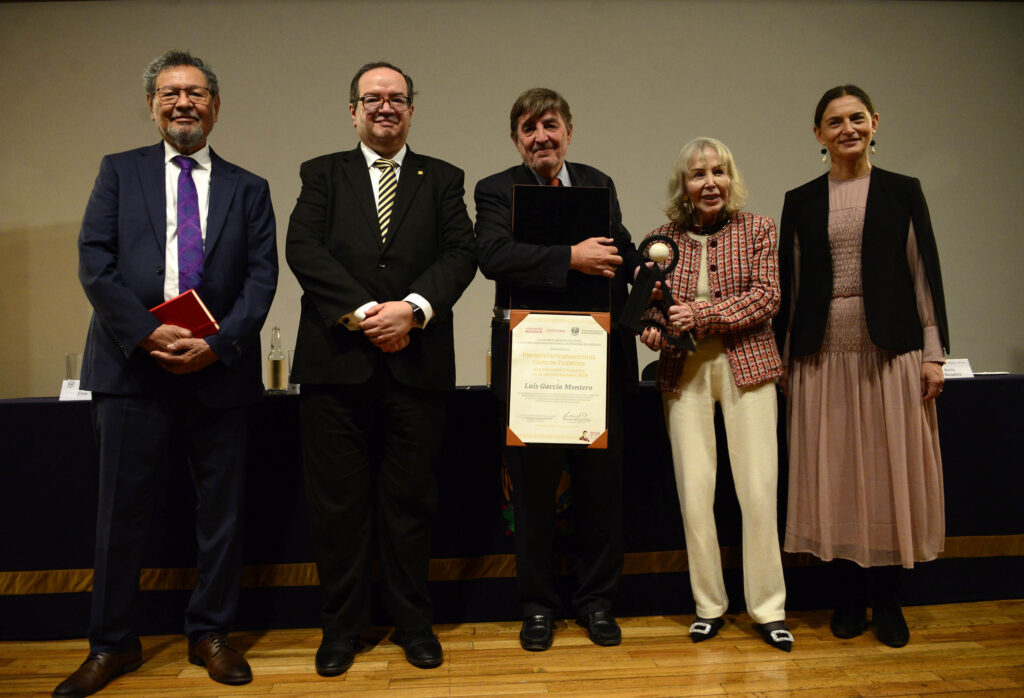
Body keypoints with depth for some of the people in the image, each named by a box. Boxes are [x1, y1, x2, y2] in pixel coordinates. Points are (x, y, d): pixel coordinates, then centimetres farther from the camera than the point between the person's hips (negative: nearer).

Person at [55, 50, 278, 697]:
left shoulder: (249, 189, 10)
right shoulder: (120, 171, 10)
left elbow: (262, 279, 1)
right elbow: (94, 263, 0)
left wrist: (218, 343, -13)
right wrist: (146, 332, -13)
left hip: (220, 370, 1)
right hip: (134, 368, 0)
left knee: (223, 512, 9)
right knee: (123, 513, 8)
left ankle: (211, 634, 26)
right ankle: (113, 644, 25)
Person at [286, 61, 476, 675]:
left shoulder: (442, 179, 14)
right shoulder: (323, 174, 13)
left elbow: (461, 253, 1)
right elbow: (303, 247, -2)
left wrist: (413, 308, -15)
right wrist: (360, 311, -14)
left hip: (418, 365, 0)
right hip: (337, 363, 0)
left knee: (411, 502, 8)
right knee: (338, 503, 6)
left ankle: (414, 623, 25)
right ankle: (343, 628, 24)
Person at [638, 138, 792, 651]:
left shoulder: (757, 230, 6)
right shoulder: (662, 238, 9)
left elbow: (767, 297, -4)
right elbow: (647, 304, 13)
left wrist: (701, 313, -15)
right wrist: (652, 327, -9)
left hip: (747, 363, -1)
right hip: (684, 371, 1)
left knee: (759, 490, -2)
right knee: (694, 492, 0)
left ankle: (768, 609, 14)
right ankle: (709, 605, 17)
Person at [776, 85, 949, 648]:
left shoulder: (903, 192, 7)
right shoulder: (800, 201, 9)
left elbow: (925, 274, 4)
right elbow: (788, 283, 9)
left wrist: (933, 353, -1)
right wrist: (781, 357, 5)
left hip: (891, 351, -1)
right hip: (823, 354, 1)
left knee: (889, 468, 3)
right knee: (834, 473, 4)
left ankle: (886, 600, 18)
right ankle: (848, 595, 19)